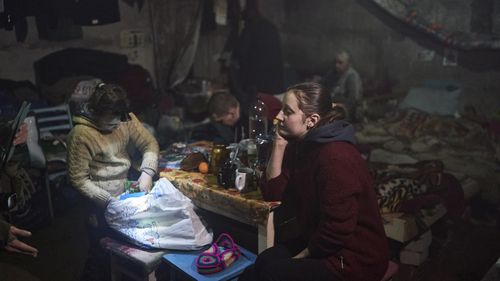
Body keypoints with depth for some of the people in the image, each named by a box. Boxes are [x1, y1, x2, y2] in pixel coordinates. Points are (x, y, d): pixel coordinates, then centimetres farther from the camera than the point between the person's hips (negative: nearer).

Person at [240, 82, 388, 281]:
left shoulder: (335, 157, -26)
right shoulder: (301, 145, 3)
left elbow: (337, 231, -25)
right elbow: (273, 194, -1)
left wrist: (302, 256, -11)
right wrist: (279, 145, -8)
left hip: (354, 259, -8)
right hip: (316, 241, 8)